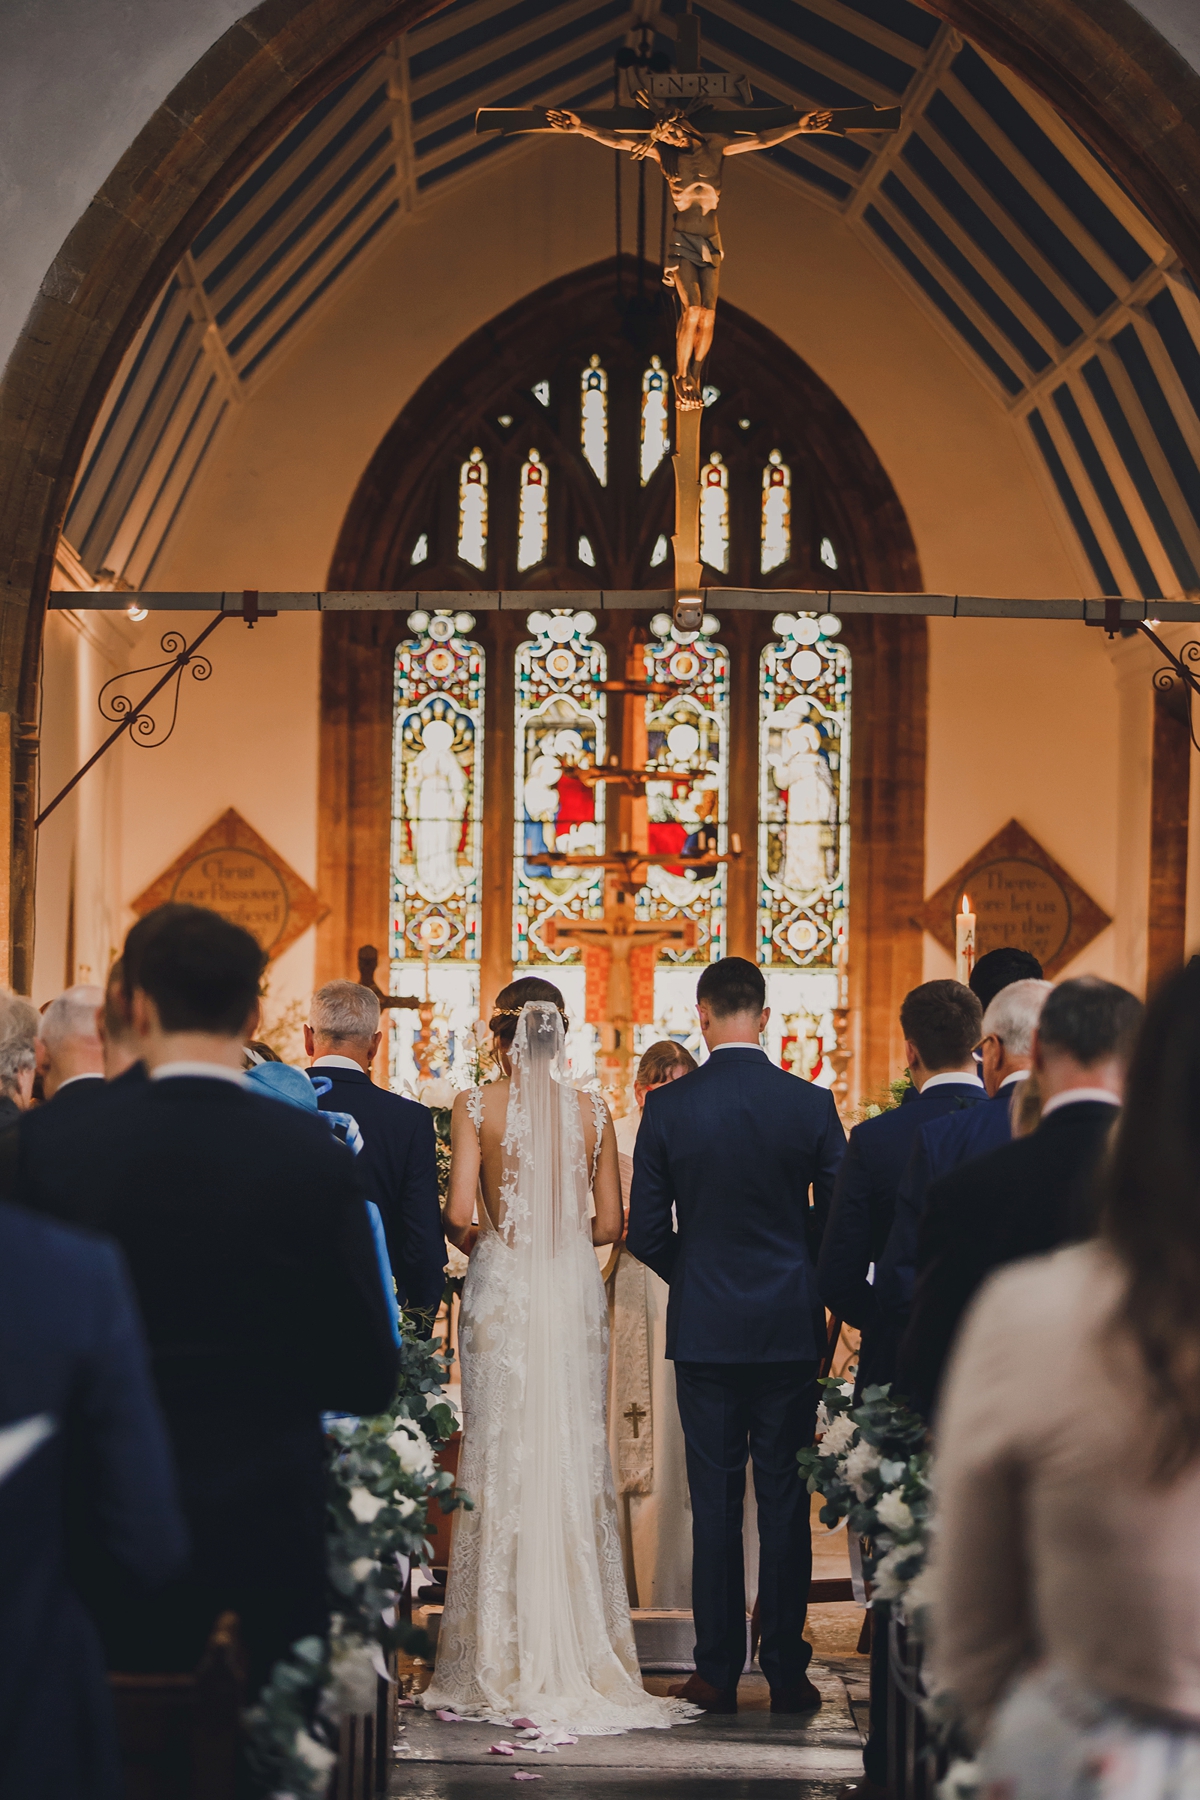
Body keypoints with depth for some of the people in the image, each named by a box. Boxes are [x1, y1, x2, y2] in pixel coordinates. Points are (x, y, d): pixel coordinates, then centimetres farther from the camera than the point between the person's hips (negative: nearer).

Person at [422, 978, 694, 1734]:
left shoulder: (477, 1106, -5)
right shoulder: (593, 1111, 3)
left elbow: (459, 1214, -11)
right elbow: (610, 1223, 5)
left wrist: (479, 1241, 10)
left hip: (501, 1291, -2)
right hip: (575, 1293, 2)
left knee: (500, 1461, 3)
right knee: (576, 1460, 7)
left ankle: (503, 1666, 4)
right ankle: (581, 1660, 8)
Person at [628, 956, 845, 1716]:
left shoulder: (668, 1107, -6)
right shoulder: (811, 1105, -5)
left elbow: (646, 1232, -2)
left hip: (704, 1331, 0)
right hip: (791, 1329, 0)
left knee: (714, 1502, 6)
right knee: (784, 1500, 5)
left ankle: (718, 1674, 9)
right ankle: (787, 1675, 8)